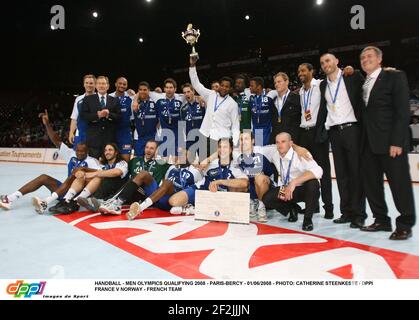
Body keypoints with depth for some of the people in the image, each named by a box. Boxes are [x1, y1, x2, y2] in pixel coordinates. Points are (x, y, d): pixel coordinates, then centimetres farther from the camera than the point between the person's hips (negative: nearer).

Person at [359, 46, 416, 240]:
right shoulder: (362, 84, 18)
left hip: (391, 142, -6)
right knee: (371, 184, 8)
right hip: (368, 143, 7)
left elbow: (403, 111, -9)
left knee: (400, 183, -1)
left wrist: (397, 141, -15)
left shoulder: (395, 76, -1)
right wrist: (360, 130, 3)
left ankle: (405, 224, 10)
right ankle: (381, 220, 20)